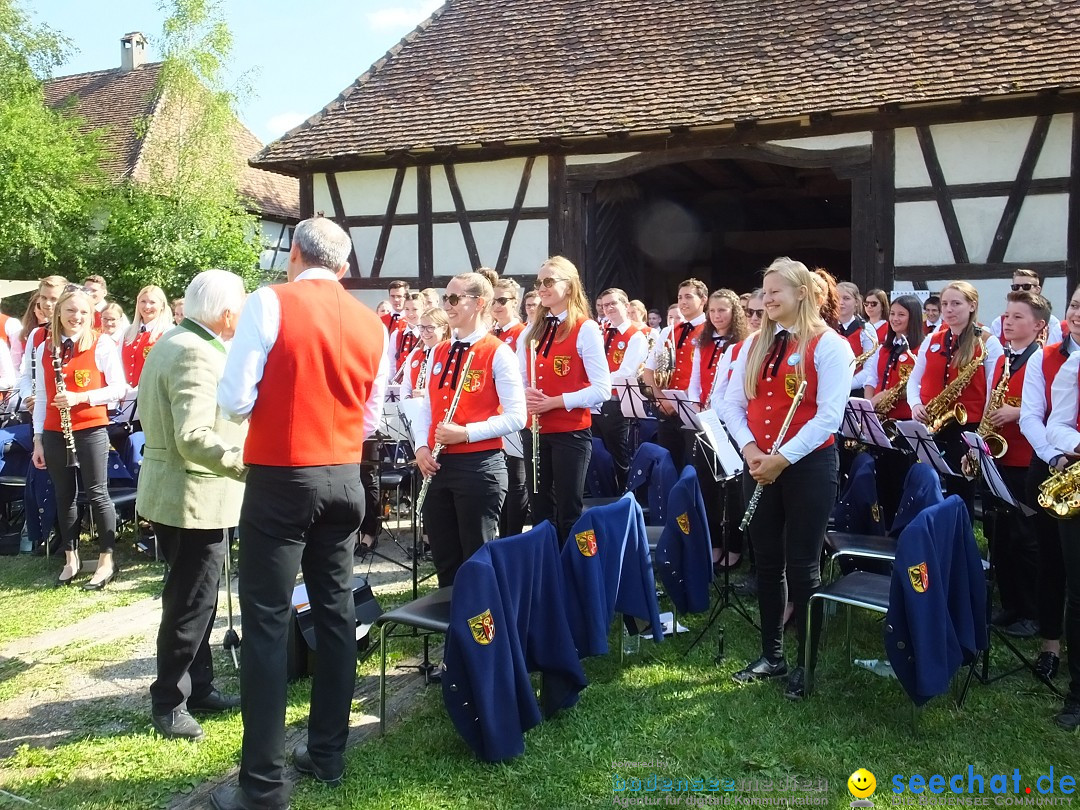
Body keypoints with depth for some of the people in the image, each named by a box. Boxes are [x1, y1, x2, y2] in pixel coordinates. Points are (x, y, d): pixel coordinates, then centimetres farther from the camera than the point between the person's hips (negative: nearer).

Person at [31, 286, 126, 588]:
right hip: (54, 432, 4)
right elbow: (41, 397, 9)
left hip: (91, 430, -4)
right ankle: (71, 560, 22)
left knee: (96, 493, -1)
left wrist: (80, 397, -19)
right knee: (63, 495, 11)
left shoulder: (103, 346, -4)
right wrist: (38, 438, 6)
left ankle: (106, 561, 8)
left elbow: (118, 388, -7)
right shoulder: (44, 349, 8)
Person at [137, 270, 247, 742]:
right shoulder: (197, 354, -21)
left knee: (196, 599, 18)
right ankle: (168, 703, 13)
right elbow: (193, 438, -29)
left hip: (176, 493, 11)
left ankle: (198, 688, 29)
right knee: (190, 604, 1)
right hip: (194, 498, -10)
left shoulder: (175, 343, 11)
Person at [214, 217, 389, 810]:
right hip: (344, 480, 5)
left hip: (281, 479, -5)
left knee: (267, 623, 0)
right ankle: (327, 754, 24)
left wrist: (275, 403, 9)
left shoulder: (269, 304, -9)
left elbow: (235, 400, -11)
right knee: (336, 613, 13)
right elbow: (370, 419, 11)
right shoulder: (373, 326, 5)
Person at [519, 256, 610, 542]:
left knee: (568, 513, 1)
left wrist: (555, 401, -20)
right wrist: (525, 394, -6)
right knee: (540, 511, 13)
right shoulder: (531, 330, 10)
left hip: (571, 433, -6)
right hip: (535, 431, 6)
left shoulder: (586, 329, -8)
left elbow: (602, 389, -14)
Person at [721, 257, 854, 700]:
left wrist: (782, 457, -20)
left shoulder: (829, 345, -7)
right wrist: (750, 449, -10)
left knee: (802, 566, 2)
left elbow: (829, 415, -15)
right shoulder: (754, 343, 10)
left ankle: (807, 664, 17)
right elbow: (732, 403, 6)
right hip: (758, 465, 6)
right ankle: (771, 656, 25)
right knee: (767, 562, 12)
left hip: (809, 464, -5)